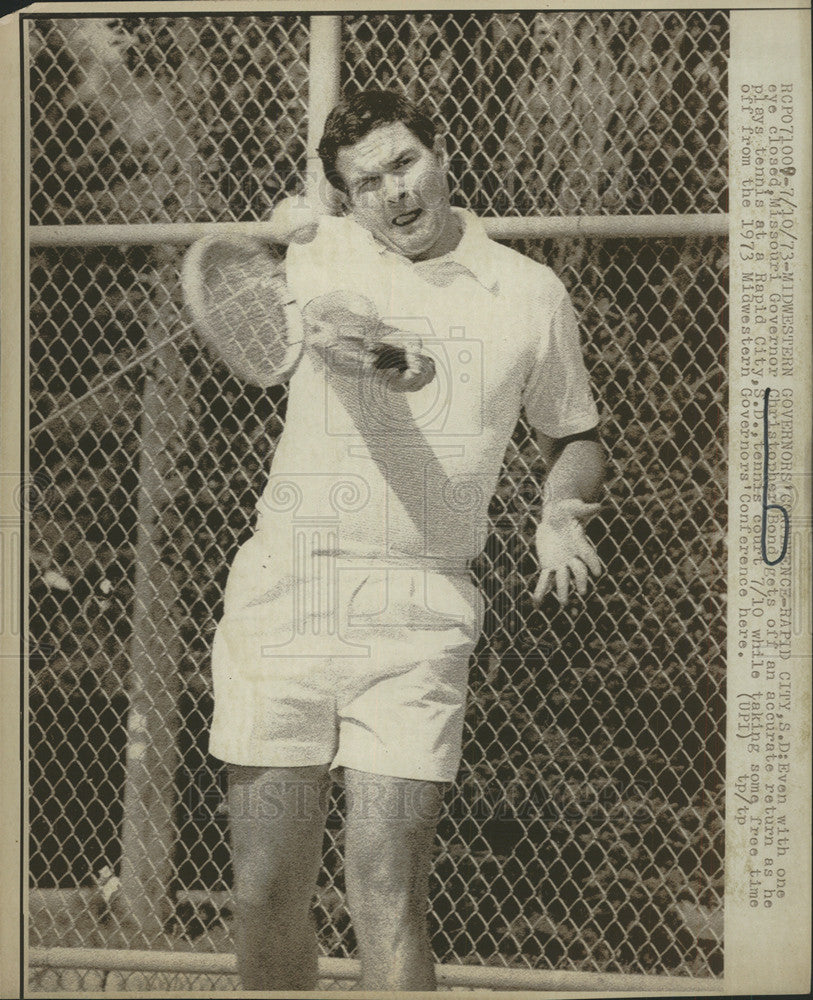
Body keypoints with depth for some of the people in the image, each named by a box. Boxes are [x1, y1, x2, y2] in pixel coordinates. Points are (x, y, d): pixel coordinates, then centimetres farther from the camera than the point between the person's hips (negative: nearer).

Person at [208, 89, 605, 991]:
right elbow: (326, 317, -20)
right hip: (283, 594, 1)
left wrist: (559, 512, 2)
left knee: (386, 892, -9)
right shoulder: (318, 252, 5)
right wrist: (393, 358, -43)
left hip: (417, 612, 0)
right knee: (266, 892, 3)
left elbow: (574, 438, 24)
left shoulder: (530, 294, 9)